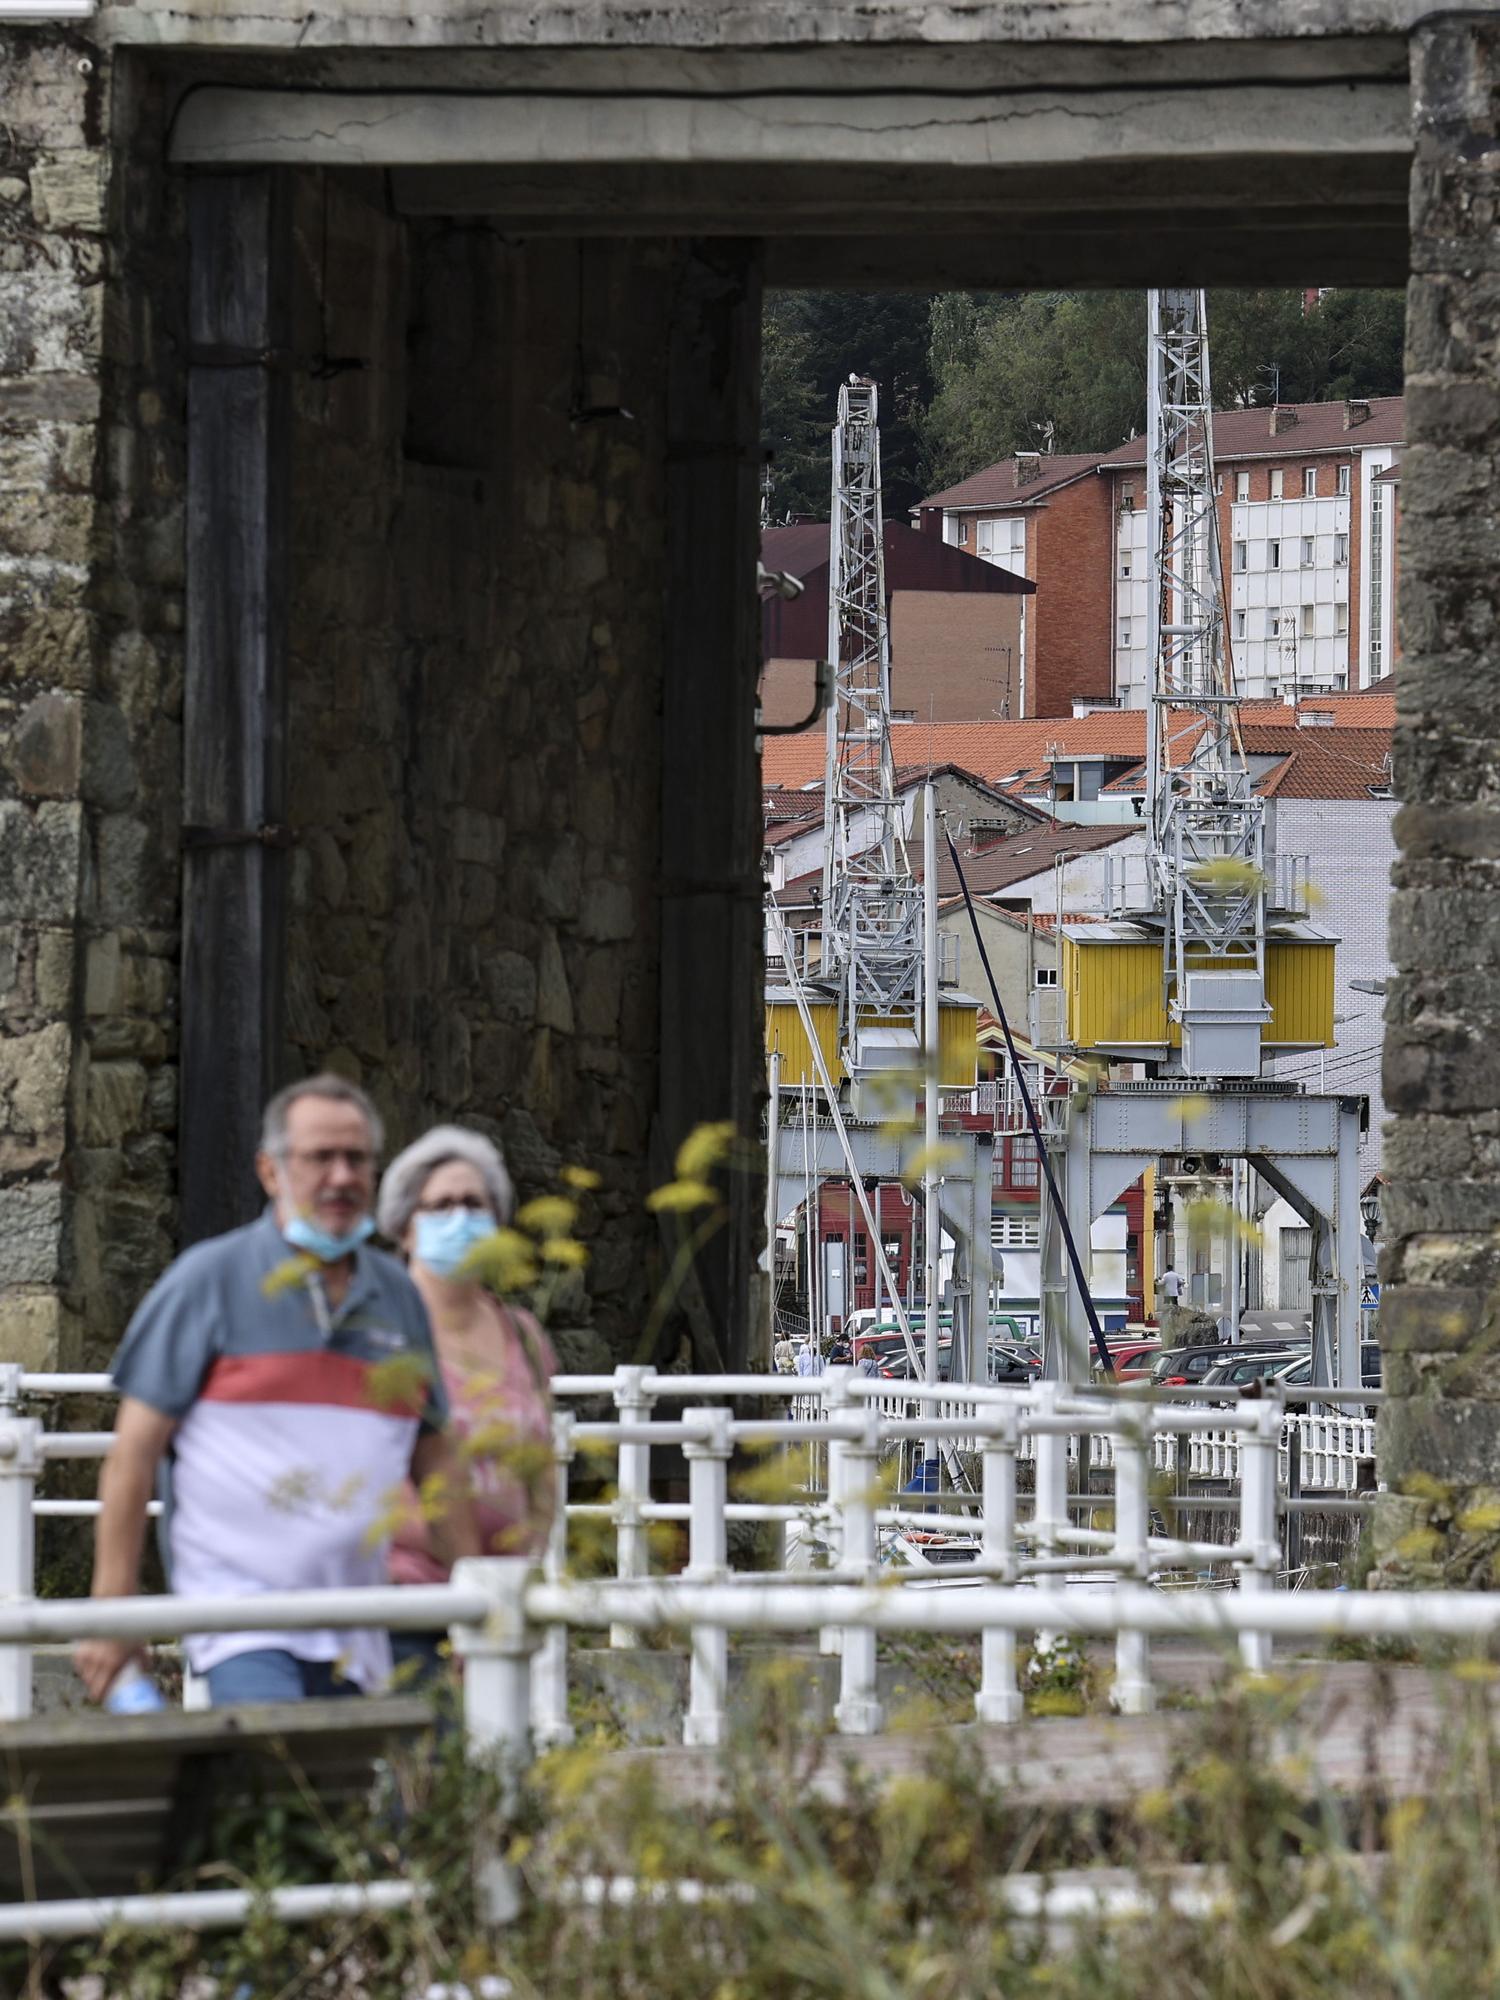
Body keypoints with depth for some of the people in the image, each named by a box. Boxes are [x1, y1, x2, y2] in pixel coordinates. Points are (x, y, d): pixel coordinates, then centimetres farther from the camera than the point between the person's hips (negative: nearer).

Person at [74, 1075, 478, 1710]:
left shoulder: (398, 1296, 14)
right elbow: (134, 1451, -2)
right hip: (242, 1608, -5)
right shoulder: (207, 1282, 0)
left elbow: (435, 1456, 21)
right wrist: (112, 1613, -6)